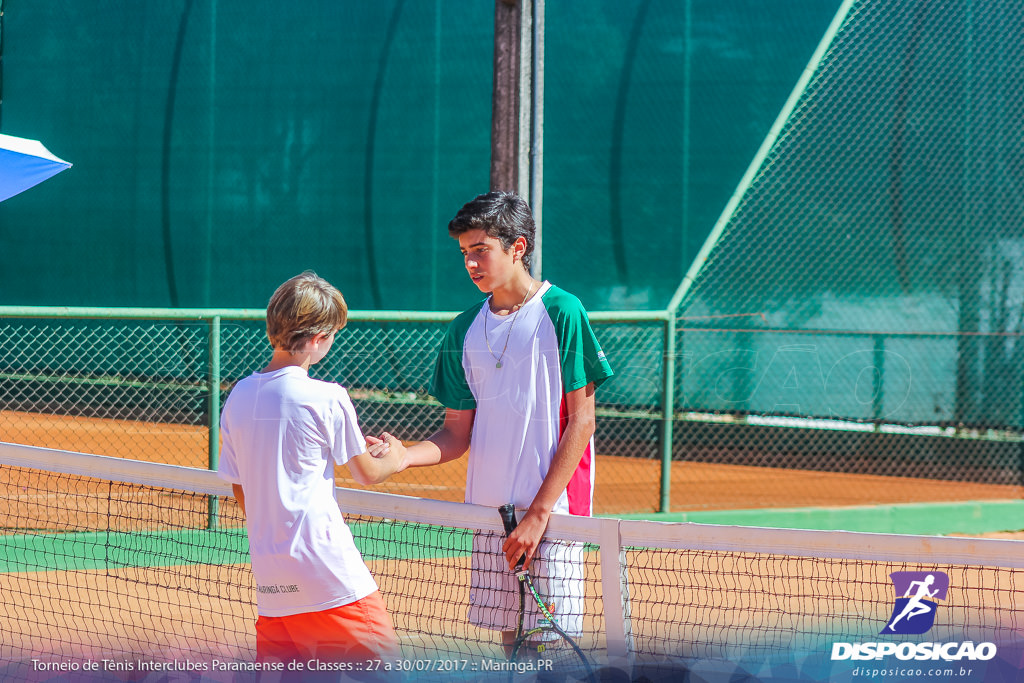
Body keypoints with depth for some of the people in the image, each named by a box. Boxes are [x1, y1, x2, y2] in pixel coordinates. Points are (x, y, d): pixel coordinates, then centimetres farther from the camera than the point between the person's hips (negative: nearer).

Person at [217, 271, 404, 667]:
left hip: (268, 575, 6)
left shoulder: (238, 397, 7)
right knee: (380, 664, 1)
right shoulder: (327, 398, -9)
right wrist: (394, 458, 26)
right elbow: (369, 475, 5)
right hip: (329, 571, -6)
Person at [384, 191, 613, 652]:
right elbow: (458, 433, 12)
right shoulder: (464, 331, 10)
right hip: (489, 511, 5)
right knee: (509, 637, 7)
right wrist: (404, 455, -10)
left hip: (553, 512, -5)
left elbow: (581, 421, -8)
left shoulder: (561, 313, -6)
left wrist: (538, 513, -13)